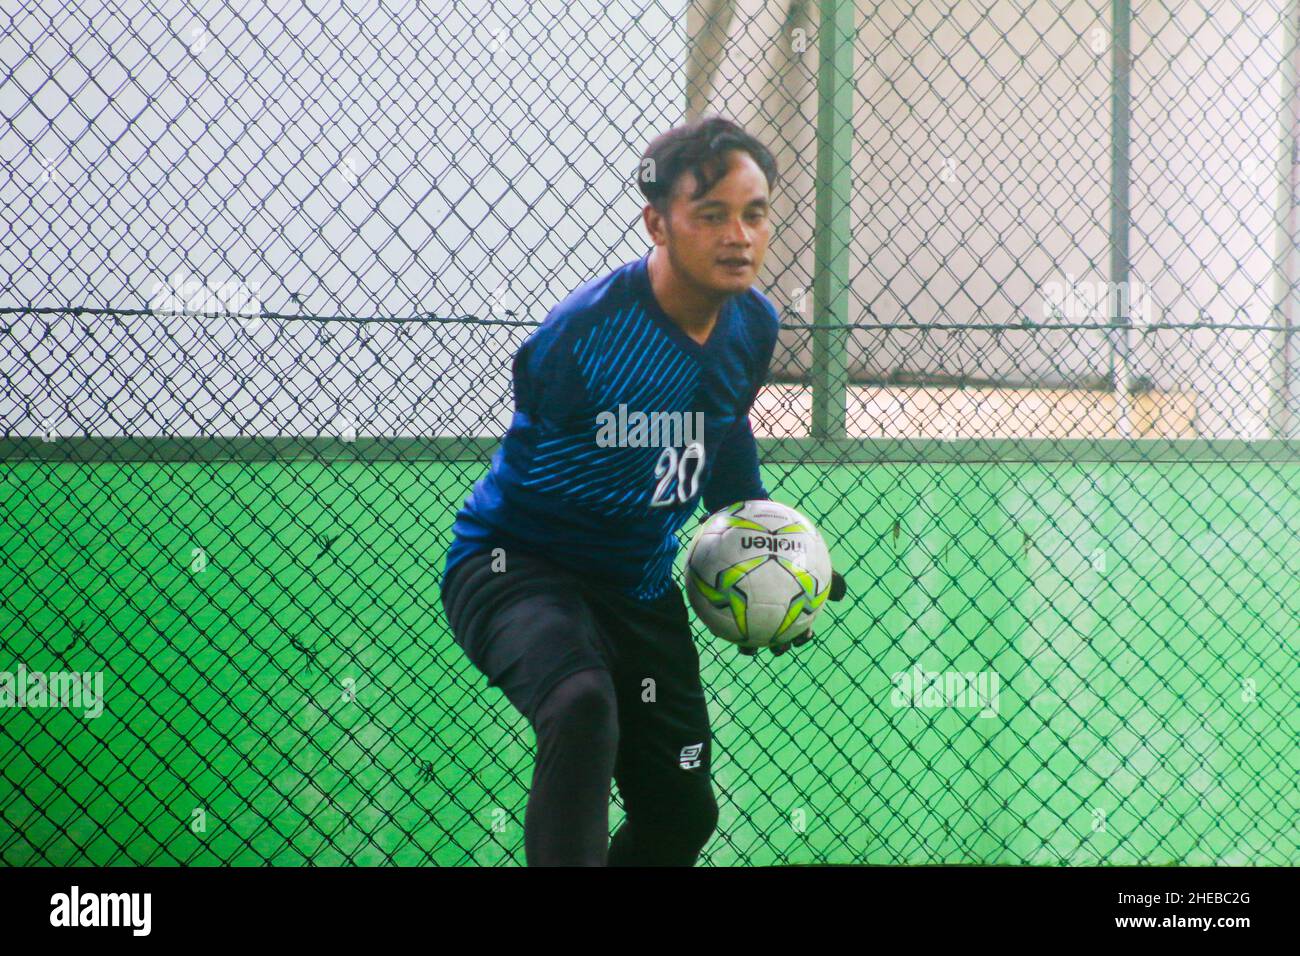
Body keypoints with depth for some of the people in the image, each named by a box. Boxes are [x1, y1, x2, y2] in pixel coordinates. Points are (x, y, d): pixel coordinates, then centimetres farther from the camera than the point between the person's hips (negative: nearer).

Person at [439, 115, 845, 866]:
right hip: (514, 564, -7)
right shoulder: (584, 332, -26)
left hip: (641, 588, 7)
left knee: (683, 811, 13)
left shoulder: (755, 328, -3)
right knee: (583, 705, -39)